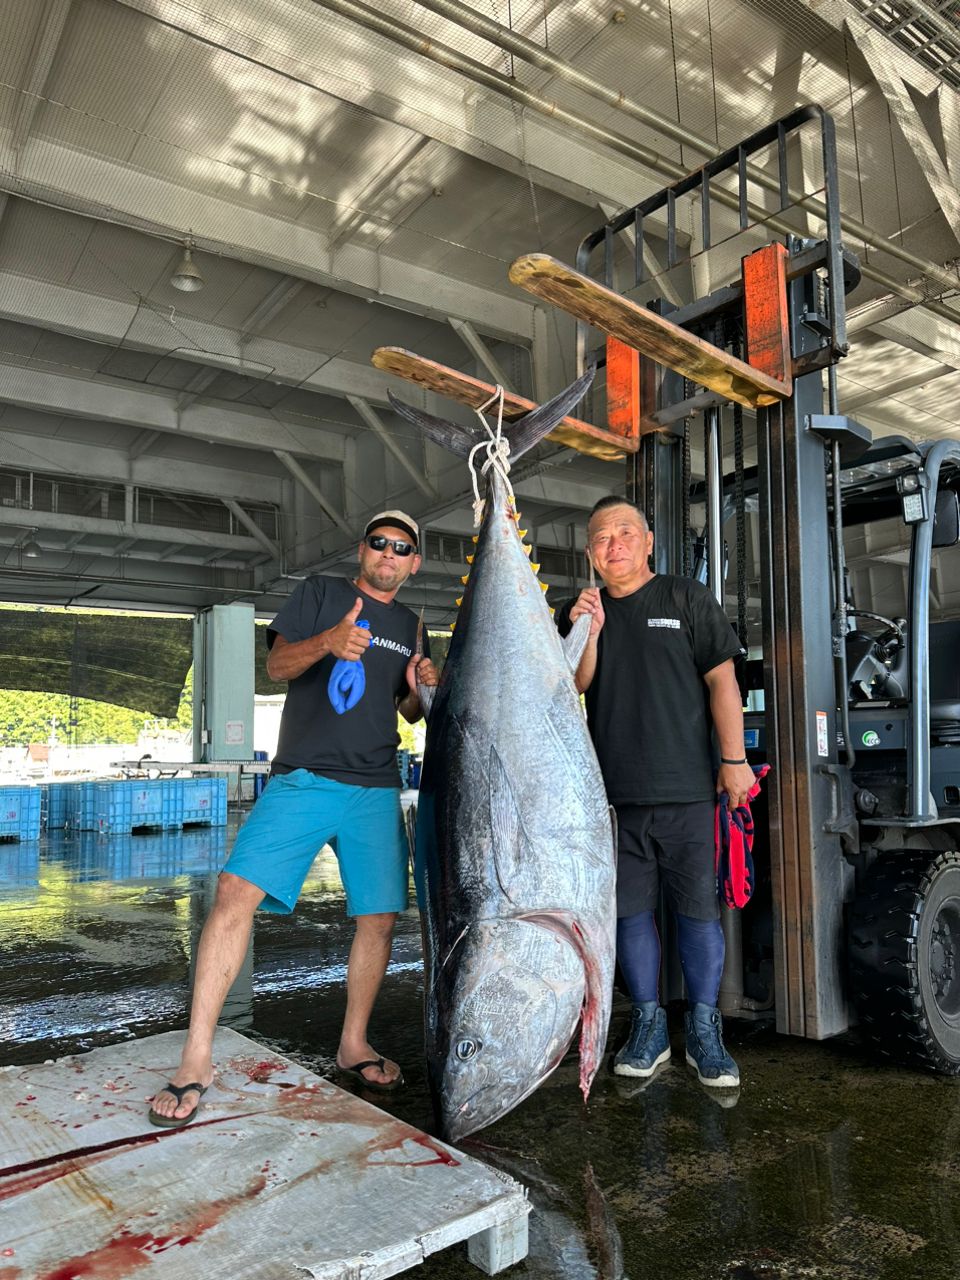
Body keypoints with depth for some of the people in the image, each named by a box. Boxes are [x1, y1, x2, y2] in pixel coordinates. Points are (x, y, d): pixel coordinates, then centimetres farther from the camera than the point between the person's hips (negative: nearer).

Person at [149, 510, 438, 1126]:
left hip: (376, 790, 4)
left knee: (379, 918, 3)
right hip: (302, 779, -4)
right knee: (237, 892, -16)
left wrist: (420, 689, -1)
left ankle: (354, 1044, 24)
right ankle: (197, 1057, -5)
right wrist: (327, 642, -24)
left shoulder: (409, 626, 17)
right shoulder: (320, 592, 6)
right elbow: (277, 665, -4)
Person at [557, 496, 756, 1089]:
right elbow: (575, 687, 5)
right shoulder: (578, 611, 12)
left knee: (699, 909, 1)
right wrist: (587, 634, -11)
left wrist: (734, 760, -3)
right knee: (631, 910, 8)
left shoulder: (686, 598, 6)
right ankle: (649, 1026, 21)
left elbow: (721, 679, 2)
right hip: (612, 792, 3)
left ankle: (704, 1031, 15)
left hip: (686, 788, -2)